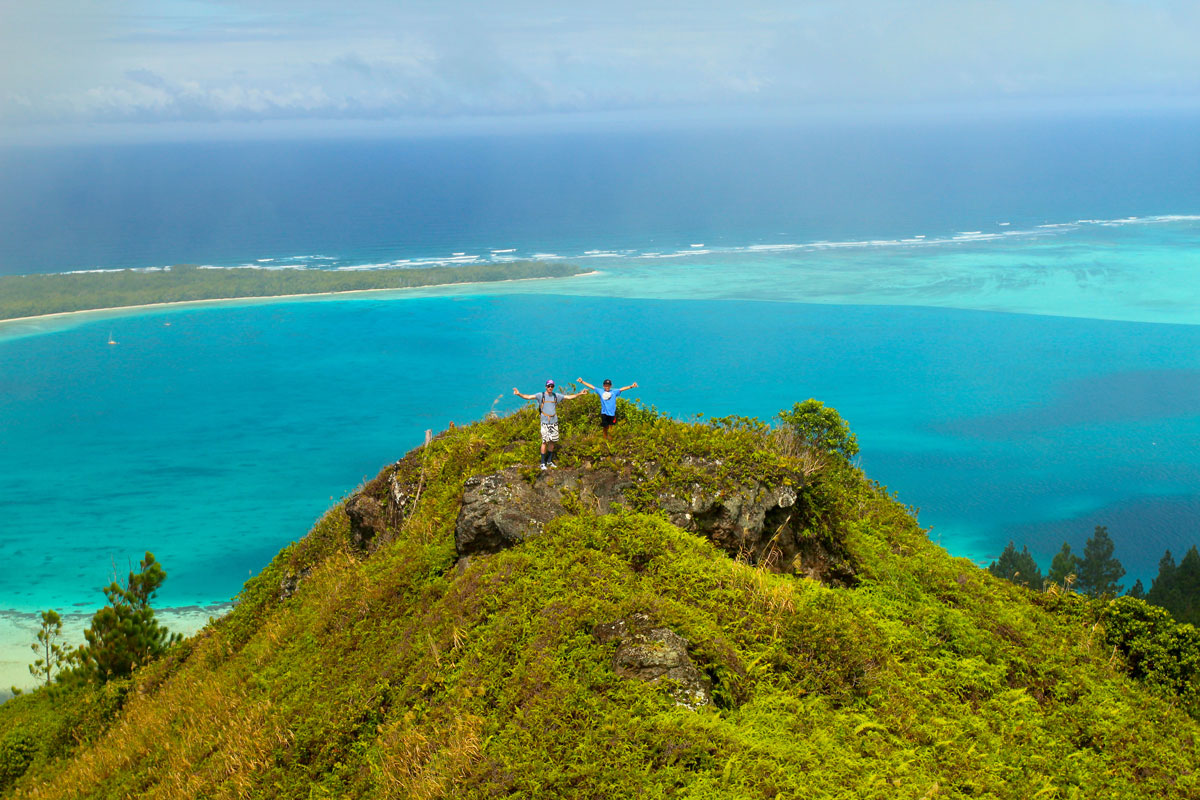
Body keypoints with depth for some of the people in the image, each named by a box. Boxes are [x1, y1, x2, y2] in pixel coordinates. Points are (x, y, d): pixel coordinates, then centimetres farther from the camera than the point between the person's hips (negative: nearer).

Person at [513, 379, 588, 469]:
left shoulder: (556, 395, 8)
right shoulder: (541, 395, -3)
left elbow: (569, 397, 15)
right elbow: (529, 397, -13)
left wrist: (580, 393, 12)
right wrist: (519, 394, -28)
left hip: (554, 422, 4)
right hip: (545, 422, -4)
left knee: (552, 442, 8)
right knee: (545, 442, -6)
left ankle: (549, 461, 20)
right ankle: (543, 463, 1)